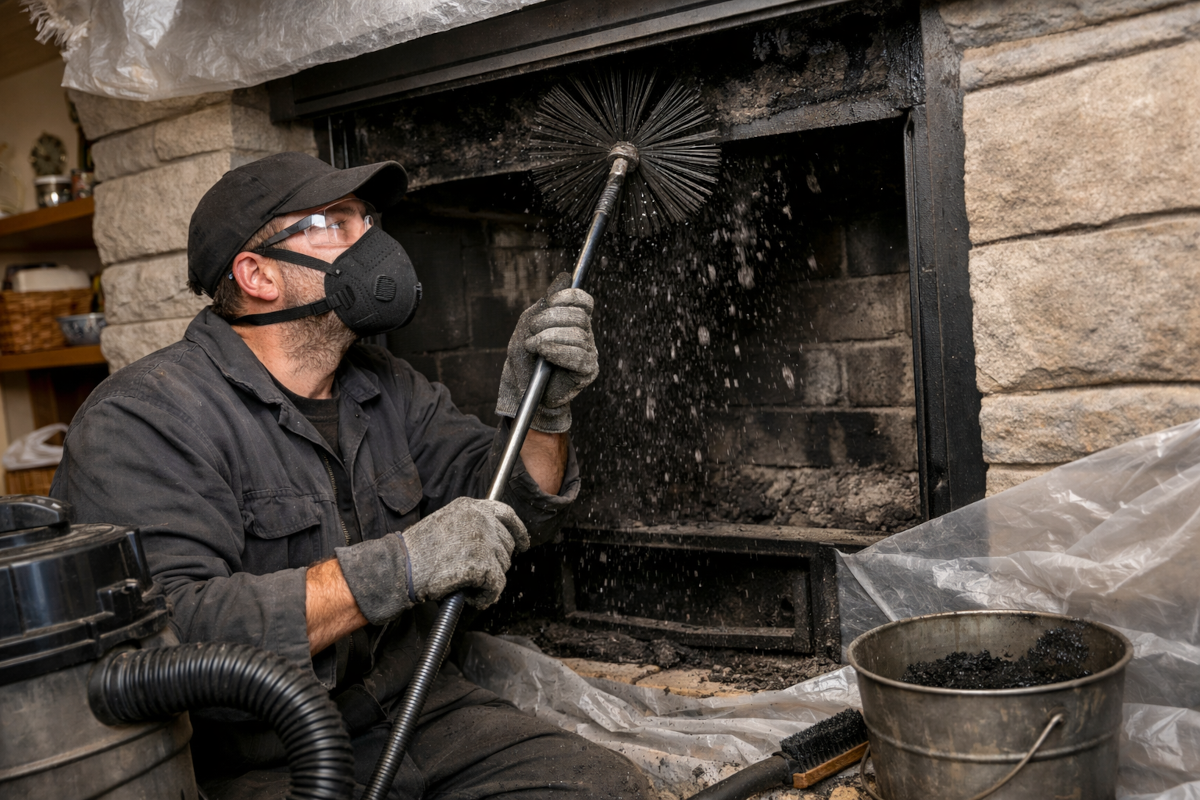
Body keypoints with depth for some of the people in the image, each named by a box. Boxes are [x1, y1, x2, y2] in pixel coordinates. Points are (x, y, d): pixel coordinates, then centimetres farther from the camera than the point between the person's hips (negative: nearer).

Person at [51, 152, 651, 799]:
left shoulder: (386, 388, 9)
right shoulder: (144, 418, -14)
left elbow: (508, 516, 7)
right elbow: (162, 636, -28)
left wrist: (540, 406, -12)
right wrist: (397, 568, -30)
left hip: (411, 712, 6)